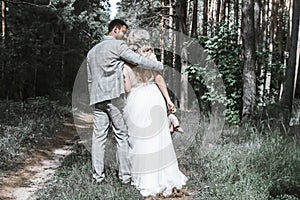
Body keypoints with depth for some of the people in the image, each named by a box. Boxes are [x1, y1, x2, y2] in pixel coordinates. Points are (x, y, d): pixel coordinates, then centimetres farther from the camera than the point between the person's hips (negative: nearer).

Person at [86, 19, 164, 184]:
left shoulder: (92, 51, 21)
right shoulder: (117, 45, -2)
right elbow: (138, 60, -9)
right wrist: (159, 66, 1)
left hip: (97, 98, 7)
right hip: (114, 96, -6)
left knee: (98, 136, 6)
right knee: (122, 136, 0)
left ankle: (98, 175, 8)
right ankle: (125, 175, 4)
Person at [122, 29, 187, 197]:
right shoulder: (150, 55, -2)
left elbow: (128, 89, -2)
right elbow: (159, 79, -6)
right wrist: (168, 99, -1)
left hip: (136, 101, 0)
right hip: (154, 98, 0)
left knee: (141, 140, 10)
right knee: (159, 138, 10)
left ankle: (147, 180, 14)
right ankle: (164, 176, 17)